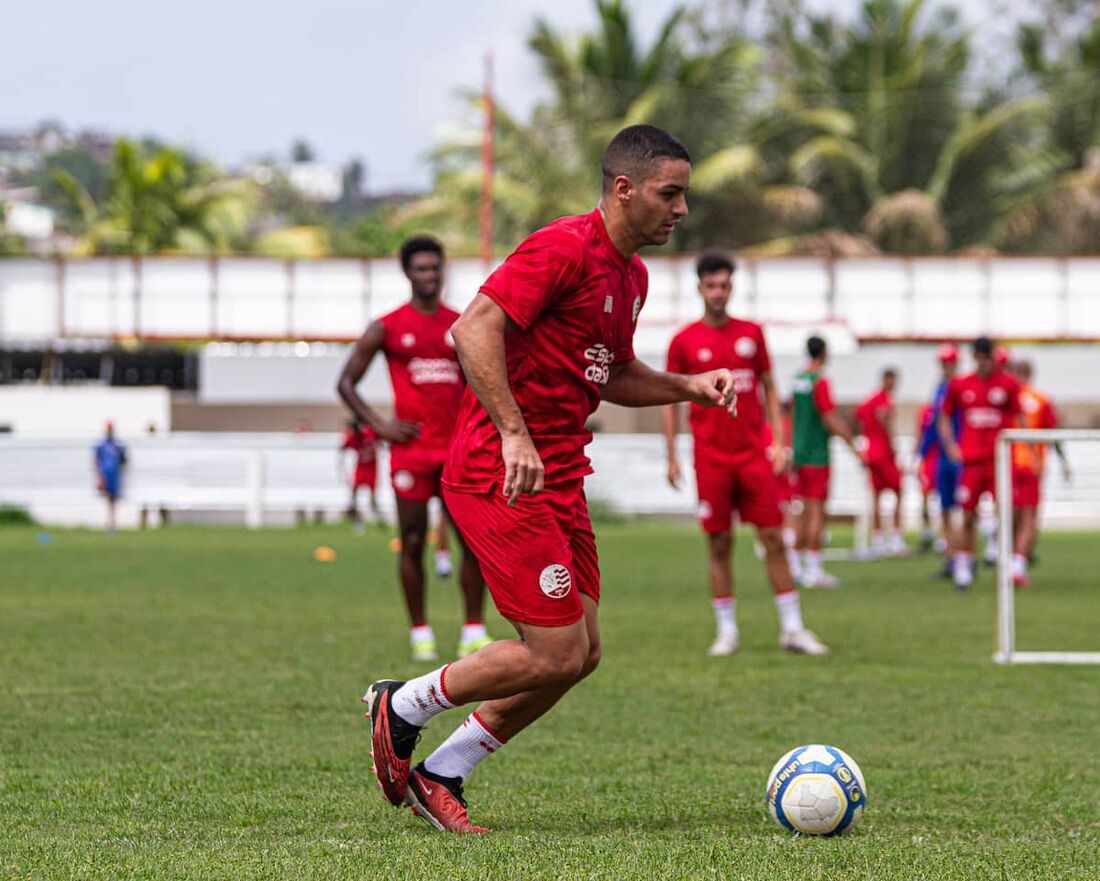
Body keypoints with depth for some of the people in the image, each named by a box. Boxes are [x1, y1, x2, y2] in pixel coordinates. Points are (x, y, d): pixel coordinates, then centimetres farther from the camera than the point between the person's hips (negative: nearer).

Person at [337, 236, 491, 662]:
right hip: (411, 448, -3)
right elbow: (346, 382, 5)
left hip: (457, 448, 3)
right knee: (413, 542, 0)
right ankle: (420, 634, 7)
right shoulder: (387, 329, 1)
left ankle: (474, 632, 3)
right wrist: (378, 424, -5)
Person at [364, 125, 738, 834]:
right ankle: (402, 709, 10)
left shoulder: (631, 273, 15)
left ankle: (440, 777, 17)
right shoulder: (565, 248, -15)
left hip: (560, 480, 10)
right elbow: (475, 328, -23)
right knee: (555, 654, -10)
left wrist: (687, 387, 10)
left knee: (581, 654, 7)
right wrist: (514, 434, -30)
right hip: (499, 477, -10)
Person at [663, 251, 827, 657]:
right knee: (719, 544, 0)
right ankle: (727, 631, 8)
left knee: (773, 538, -1)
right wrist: (671, 457, 0)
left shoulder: (751, 333, 7)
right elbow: (670, 400, 5)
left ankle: (792, 628, 3)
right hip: (711, 456, -1)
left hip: (754, 453, 2)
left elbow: (769, 390, 13)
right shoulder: (685, 341, 1)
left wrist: (778, 441, 3)